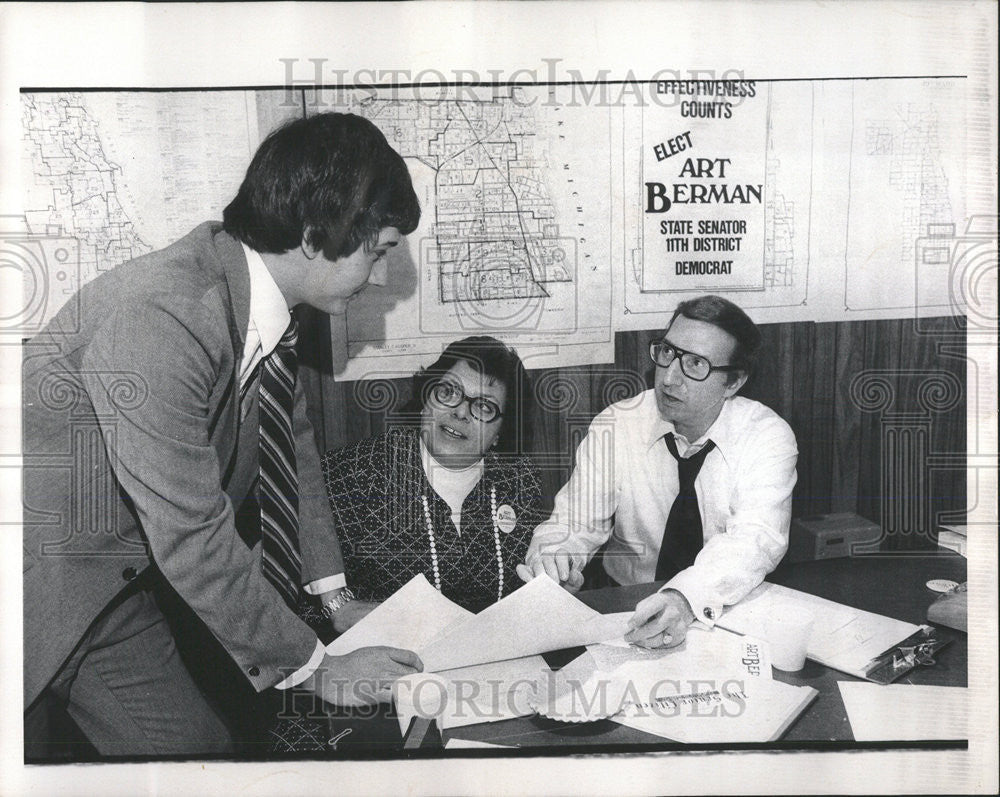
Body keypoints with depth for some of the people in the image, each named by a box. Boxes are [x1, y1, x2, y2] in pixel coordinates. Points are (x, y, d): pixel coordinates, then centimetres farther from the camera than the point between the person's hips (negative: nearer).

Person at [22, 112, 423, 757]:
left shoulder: (262, 296, -6)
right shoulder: (158, 318, -31)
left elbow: (292, 444, 8)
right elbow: (195, 541, -28)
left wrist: (334, 595, 9)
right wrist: (313, 668, -17)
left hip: (120, 573, 7)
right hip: (47, 580, -7)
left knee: (203, 743, 7)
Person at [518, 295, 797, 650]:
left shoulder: (767, 435, -10)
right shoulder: (613, 428, -6)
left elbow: (757, 538, -24)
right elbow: (572, 525, -7)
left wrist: (687, 597, -43)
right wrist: (553, 558, -32)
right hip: (626, 609, 0)